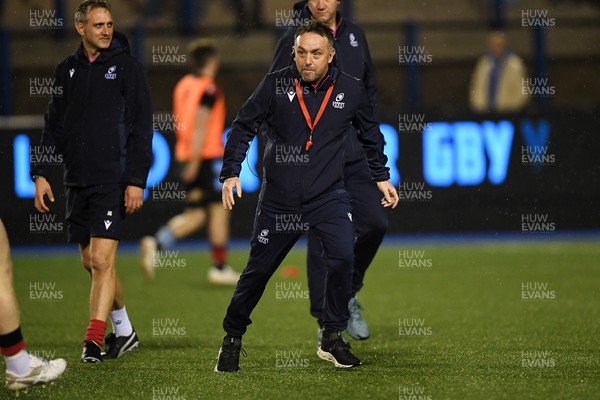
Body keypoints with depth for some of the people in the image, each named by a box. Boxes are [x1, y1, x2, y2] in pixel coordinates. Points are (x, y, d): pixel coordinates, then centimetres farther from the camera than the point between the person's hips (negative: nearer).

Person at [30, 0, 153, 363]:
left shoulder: (127, 67, -2)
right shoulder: (67, 70, 11)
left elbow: (141, 129, -5)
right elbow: (53, 127, 15)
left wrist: (136, 181, -12)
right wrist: (41, 173, 6)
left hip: (114, 180, -5)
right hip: (77, 182, 5)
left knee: (102, 260, -13)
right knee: (92, 262, 10)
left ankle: (93, 340, -13)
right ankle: (124, 331, 25)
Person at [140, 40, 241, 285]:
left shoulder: (183, 85, 14)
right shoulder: (209, 89, -11)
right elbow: (200, 127, -18)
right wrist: (194, 162, -20)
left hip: (188, 156, 8)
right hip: (209, 156, -8)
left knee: (195, 214, 9)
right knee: (219, 210, 2)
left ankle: (156, 244, -11)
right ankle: (220, 268, 4)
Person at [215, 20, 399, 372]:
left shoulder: (351, 90, -3)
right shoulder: (275, 85, -8)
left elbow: (371, 134, 14)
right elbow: (243, 127, 0)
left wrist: (382, 177, 18)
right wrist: (231, 172, -9)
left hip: (329, 196, 0)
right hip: (279, 198, 0)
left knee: (343, 257, -19)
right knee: (258, 269, 6)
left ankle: (332, 340, -3)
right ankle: (233, 339, 26)